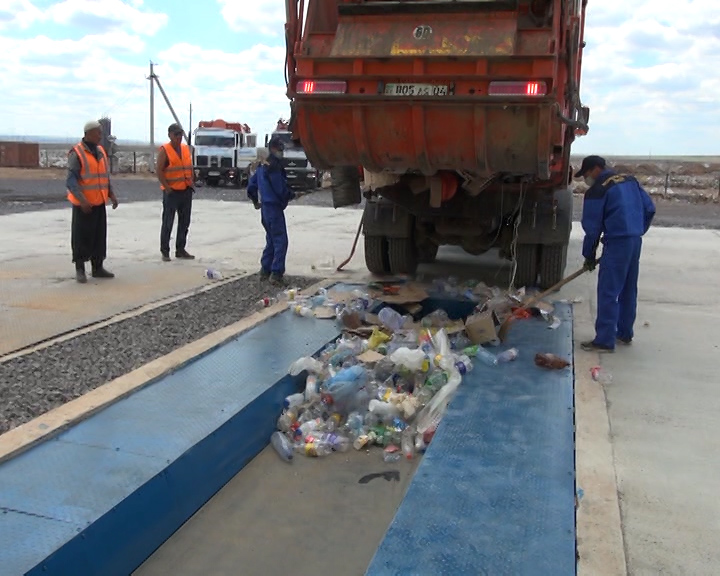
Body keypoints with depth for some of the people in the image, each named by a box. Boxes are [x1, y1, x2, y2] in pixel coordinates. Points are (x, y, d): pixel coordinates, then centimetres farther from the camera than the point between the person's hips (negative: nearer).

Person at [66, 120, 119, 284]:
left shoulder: (100, 151, 10)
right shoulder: (76, 153, -12)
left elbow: (106, 175, 18)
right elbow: (71, 181, -17)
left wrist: (111, 194, 6)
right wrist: (82, 200, -26)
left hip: (99, 202, 7)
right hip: (83, 204, -7)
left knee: (100, 235, 10)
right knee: (82, 236, -1)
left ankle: (98, 268, 19)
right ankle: (79, 270, 9)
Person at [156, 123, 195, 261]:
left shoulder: (186, 148, 11)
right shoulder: (164, 150, -8)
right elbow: (159, 170, -11)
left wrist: (192, 183, 8)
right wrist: (167, 188, -16)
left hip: (187, 190, 6)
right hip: (172, 192, -6)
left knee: (184, 222, 10)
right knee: (168, 223, -1)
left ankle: (180, 250, 19)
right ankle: (165, 251, 6)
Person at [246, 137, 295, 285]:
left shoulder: (263, 165, 13)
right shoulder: (274, 167, -16)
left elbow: (252, 184, 20)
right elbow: (281, 189, -18)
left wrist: (255, 200, 31)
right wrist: (292, 195, 1)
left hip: (265, 207, 10)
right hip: (274, 207, -10)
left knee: (271, 240, 18)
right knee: (280, 241, -9)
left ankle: (265, 270, 21)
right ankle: (276, 273, -12)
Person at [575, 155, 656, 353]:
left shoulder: (597, 191, -9)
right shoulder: (630, 181, 13)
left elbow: (592, 228, -7)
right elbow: (649, 209, 14)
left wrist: (589, 256, 3)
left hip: (617, 243, -8)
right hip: (636, 241, 8)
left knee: (608, 292, -4)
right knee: (628, 290, 17)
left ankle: (605, 340, -2)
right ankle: (624, 333, 29)